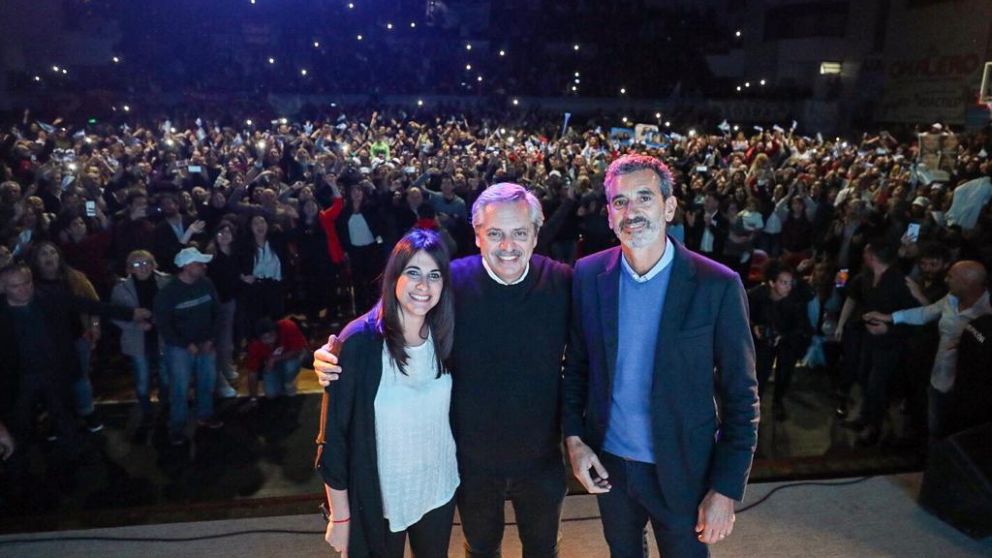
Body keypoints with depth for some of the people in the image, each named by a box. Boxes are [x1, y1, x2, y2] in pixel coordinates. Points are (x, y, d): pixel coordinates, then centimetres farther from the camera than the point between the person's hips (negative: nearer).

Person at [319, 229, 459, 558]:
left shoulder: (443, 337, -8)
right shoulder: (360, 342, -21)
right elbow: (334, 431, -15)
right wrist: (340, 516, -11)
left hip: (439, 489, 4)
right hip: (377, 497, -4)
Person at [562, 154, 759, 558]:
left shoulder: (717, 286, -16)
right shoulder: (588, 275, -7)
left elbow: (740, 396, -11)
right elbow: (576, 365, 3)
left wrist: (726, 488, -12)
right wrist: (573, 438, -4)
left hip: (683, 469, -2)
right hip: (607, 463, 3)